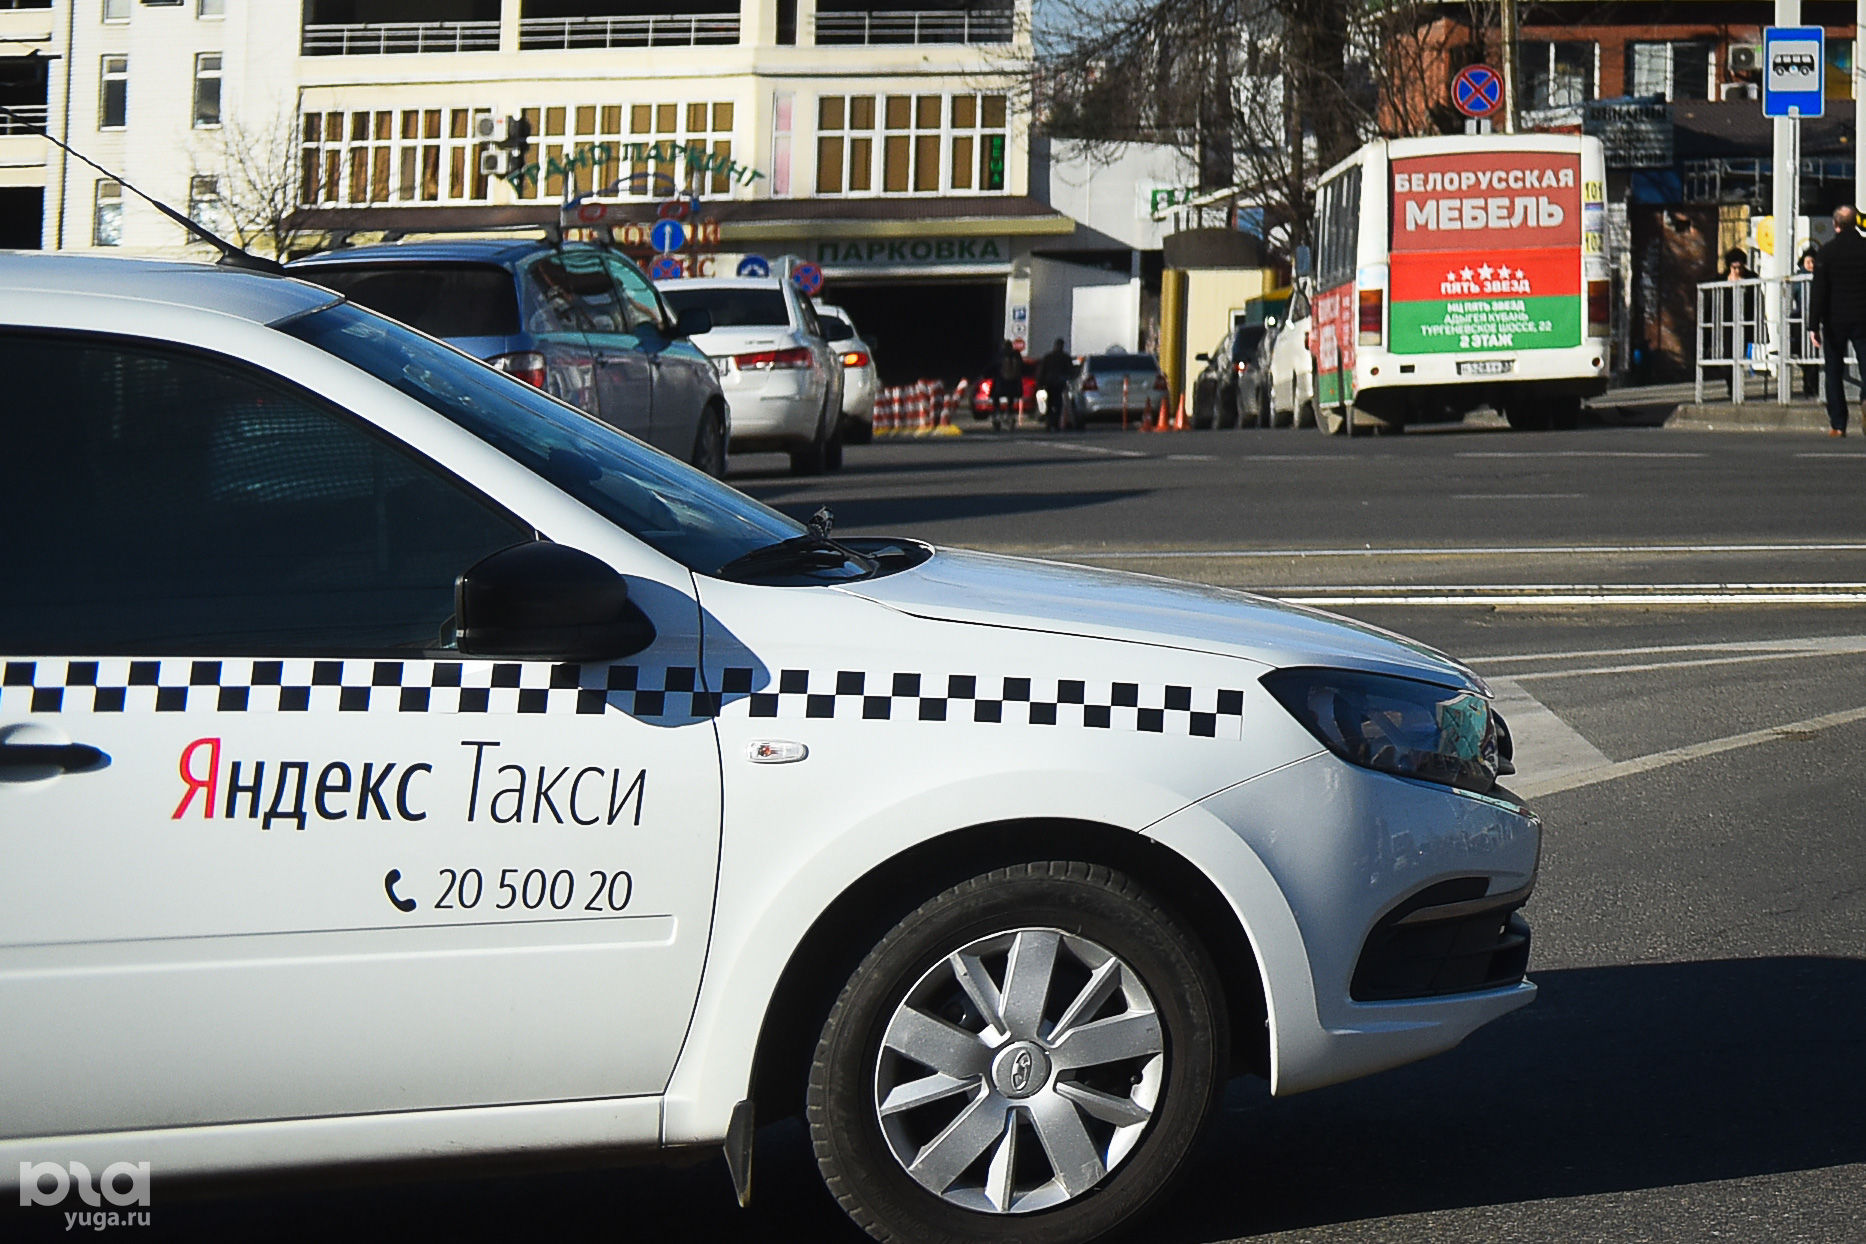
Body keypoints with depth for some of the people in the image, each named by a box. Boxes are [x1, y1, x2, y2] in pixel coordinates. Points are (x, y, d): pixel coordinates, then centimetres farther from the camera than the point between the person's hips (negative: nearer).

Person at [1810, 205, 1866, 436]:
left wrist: (1814, 325, -4)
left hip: (1835, 320, -1)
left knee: (1834, 373, 6)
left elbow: (1818, 292, -6)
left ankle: (1838, 424, 4)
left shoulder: (1826, 253, -4)